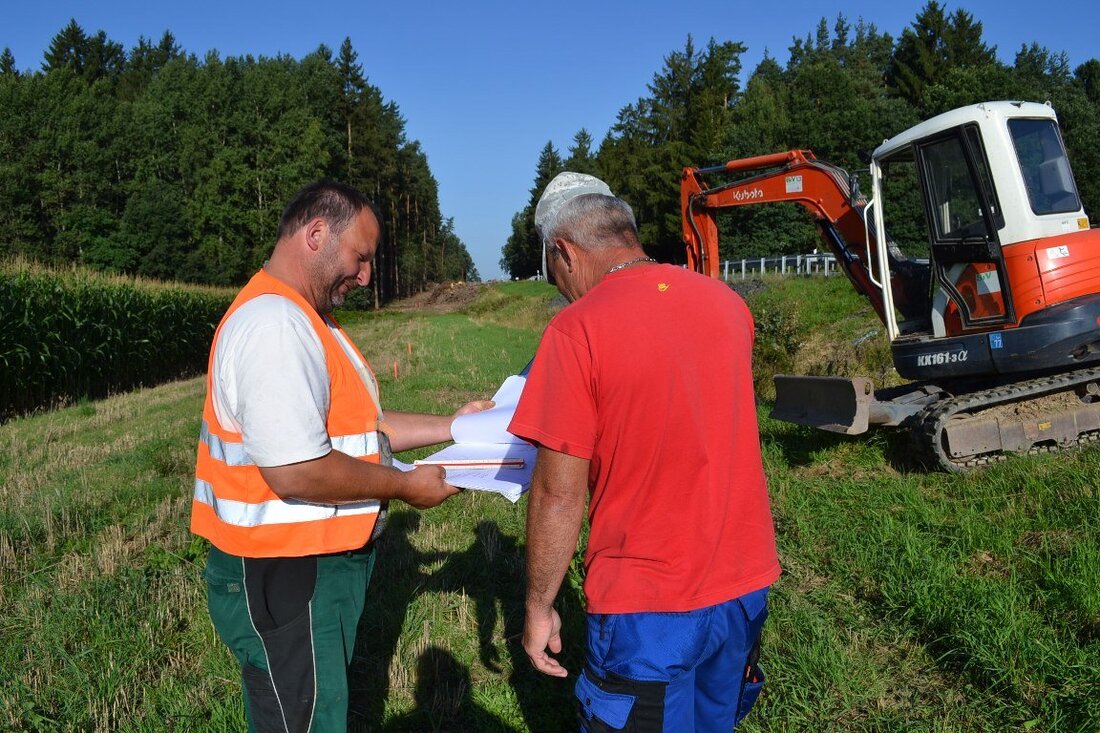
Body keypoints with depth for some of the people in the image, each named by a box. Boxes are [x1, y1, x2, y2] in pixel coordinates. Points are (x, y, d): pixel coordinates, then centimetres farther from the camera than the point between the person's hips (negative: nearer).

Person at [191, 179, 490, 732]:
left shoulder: (301, 319, 12)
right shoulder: (274, 326, -23)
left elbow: (348, 423, 15)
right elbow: (296, 473, -30)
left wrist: (447, 427, 11)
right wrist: (407, 487, -17)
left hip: (311, 565, 11)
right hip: (285, 578, -11)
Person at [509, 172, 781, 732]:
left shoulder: (576, 329, -18)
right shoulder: (727, 302, 1)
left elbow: (559, 496, -15)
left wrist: (538, 607, -2)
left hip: (646, 604, -5)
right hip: (746, 583, 6)